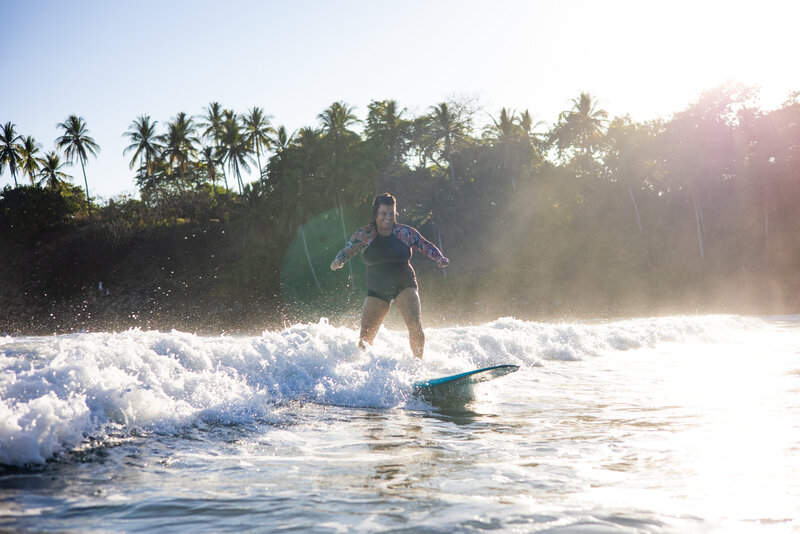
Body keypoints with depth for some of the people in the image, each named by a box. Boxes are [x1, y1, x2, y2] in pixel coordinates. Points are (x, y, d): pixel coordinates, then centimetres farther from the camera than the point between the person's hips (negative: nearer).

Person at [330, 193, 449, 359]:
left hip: (404, 287, -1)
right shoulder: (364, 234, -1)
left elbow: (426, 246, 4)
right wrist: (338, 261, -21)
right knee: (365, 338, -6)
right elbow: (347, 250, 1)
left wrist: (439, 258, -15)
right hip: (377, 291, 1)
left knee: (415, 327, -20)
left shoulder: (405, 232, -1)